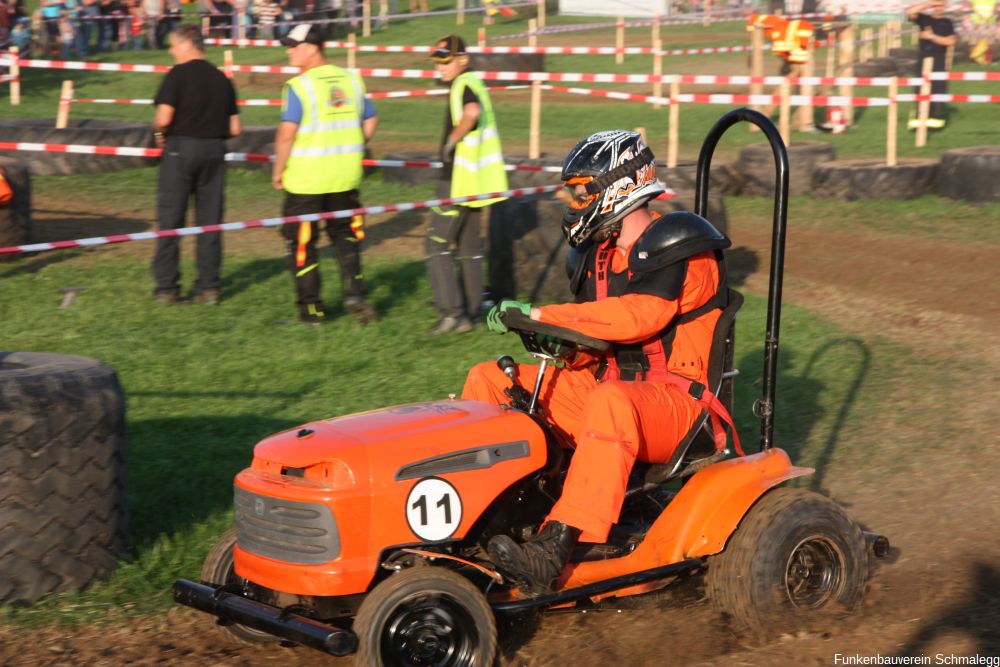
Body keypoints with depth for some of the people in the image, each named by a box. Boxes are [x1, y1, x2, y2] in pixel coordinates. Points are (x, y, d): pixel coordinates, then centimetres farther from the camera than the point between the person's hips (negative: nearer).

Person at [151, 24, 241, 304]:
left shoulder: (178, 74, -7)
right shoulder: (222, 79, 9)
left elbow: (164, 117, -16)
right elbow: (235, 128, 7)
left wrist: (159, 133, 4)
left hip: (180, 147, -4)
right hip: (214, 151, 4)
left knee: (170, 219, 3)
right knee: (210, 222, 9)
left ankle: (166, 286, 4)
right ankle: (208, 286, 9)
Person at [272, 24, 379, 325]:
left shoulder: (299, 86, -14)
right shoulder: (351, 80, 5)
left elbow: (287, 132, -19)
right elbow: (370, 120, 13)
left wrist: (278, 170, -8)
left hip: (305, 179, -5)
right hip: (345, 178, 5)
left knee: (301, 243, 7)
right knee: (344, 234, 20)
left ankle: (311, 308, 10)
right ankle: (354, 291, 3)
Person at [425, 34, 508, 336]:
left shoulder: (463, 85, -15)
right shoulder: (474, 83, 15)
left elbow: (472, 111, -37)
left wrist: (452, 140, -26)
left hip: (458, 178, -10)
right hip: (472, 181, 10)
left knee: (437, 243, -7)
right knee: (469, 246, 14)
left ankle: (452, 311, -12)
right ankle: (470, 312, 19)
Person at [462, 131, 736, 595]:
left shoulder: (676, 250, -12)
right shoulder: (599, 255, 14)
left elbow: (638, 317, -30)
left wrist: (542, 314, -28)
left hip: (674, 400, -9)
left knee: (611, 402, -43)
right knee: (489, 380, 2)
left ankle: (550, 554, -52)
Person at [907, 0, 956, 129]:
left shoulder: (947, 23, 4)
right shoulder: (924, 19, 5)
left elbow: (950, 41, -6)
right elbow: (910, 12, -11)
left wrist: (932, 36, -11)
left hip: (939, 61, -1)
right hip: (923, 59, 1)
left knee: (939, 89, -3)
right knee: (920, 89, 1)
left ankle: (937, 118, 2)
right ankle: (919, 118, 4)